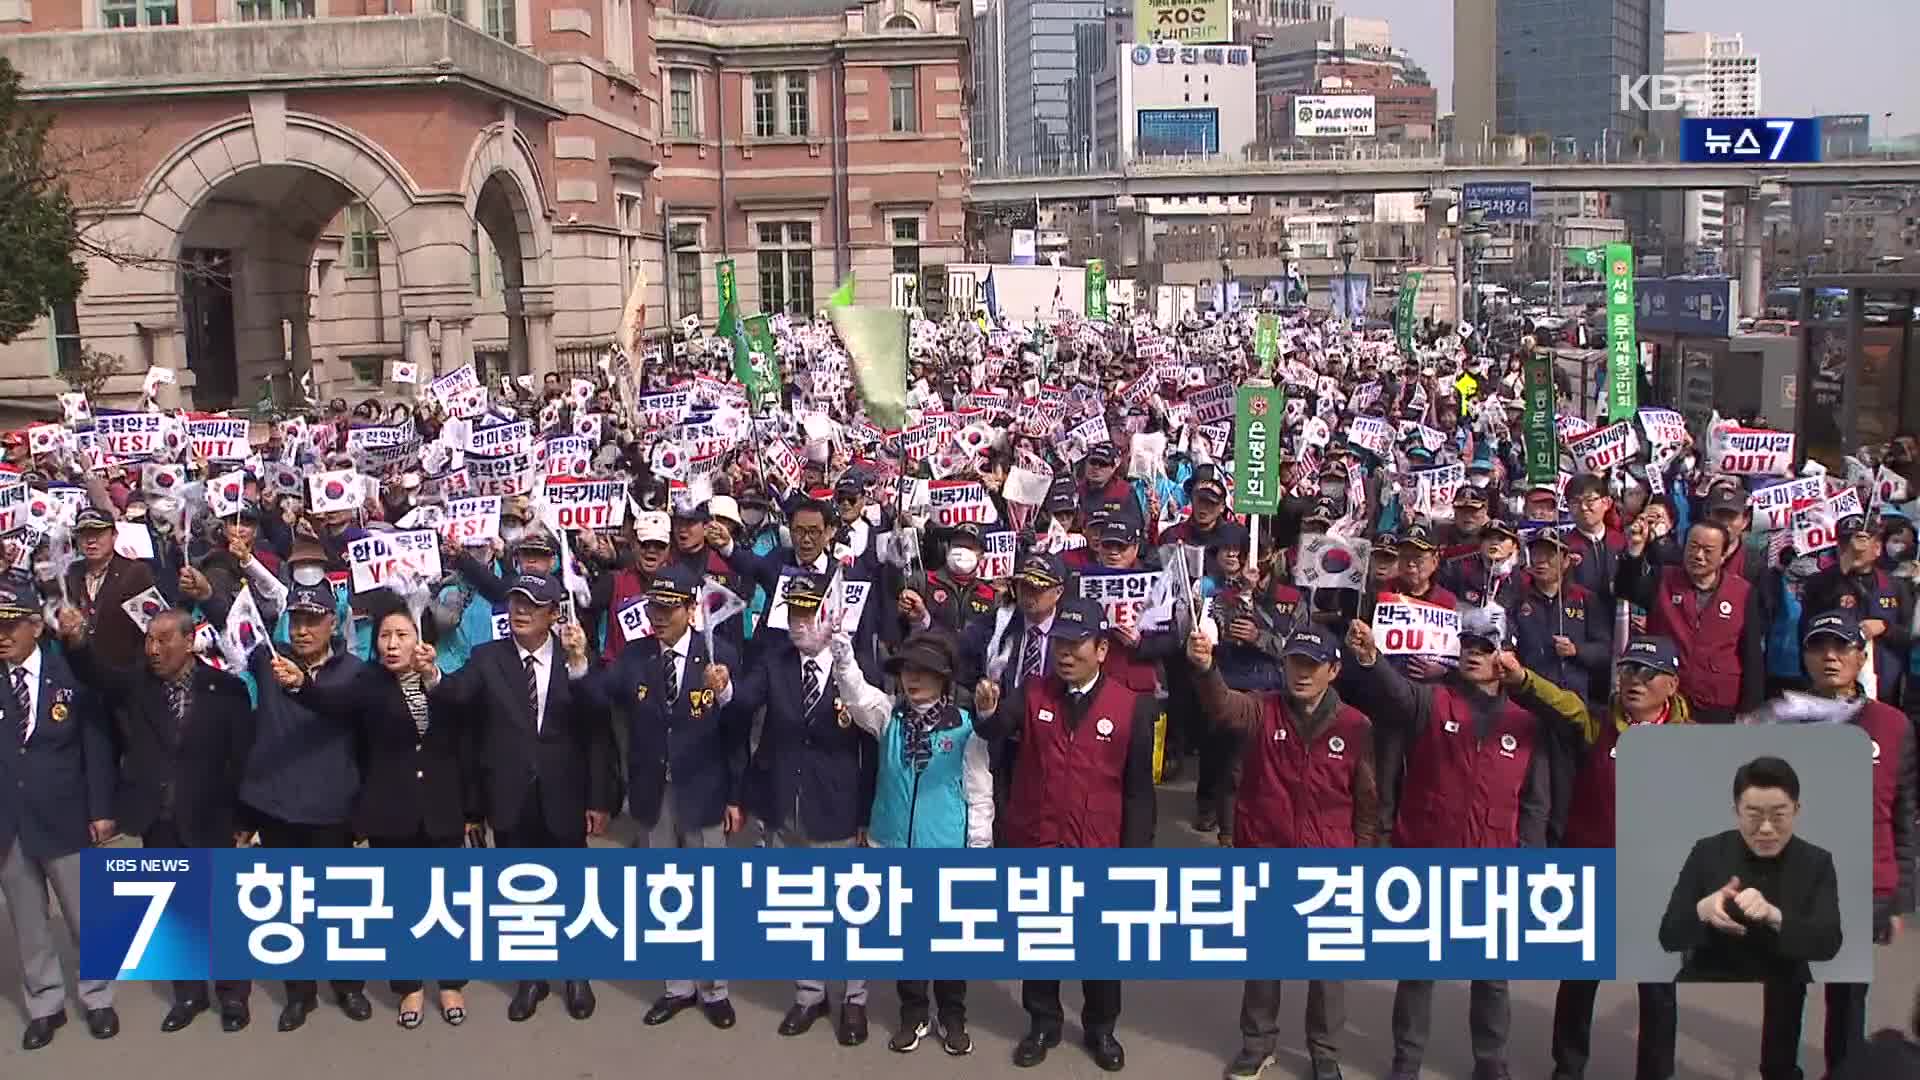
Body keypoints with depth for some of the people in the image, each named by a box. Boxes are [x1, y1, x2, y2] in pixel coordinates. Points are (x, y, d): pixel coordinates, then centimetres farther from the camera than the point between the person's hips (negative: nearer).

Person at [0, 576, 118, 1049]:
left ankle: (97, 998, 28)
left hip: (63, 816, -2)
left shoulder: (71, 674, -7)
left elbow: (97, 745, -3)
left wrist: (101, 809, -5)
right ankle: (44, 1004, 29)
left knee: (84, 916, 11)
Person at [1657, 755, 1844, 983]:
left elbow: (1829, 942, -12)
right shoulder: (1707, 853, -1)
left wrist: (1773, 915, -30)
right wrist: (1702, 912, -25)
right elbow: (1669, 936, -4)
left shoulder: (1816, 863, 1)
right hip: (1710, 980, -1)